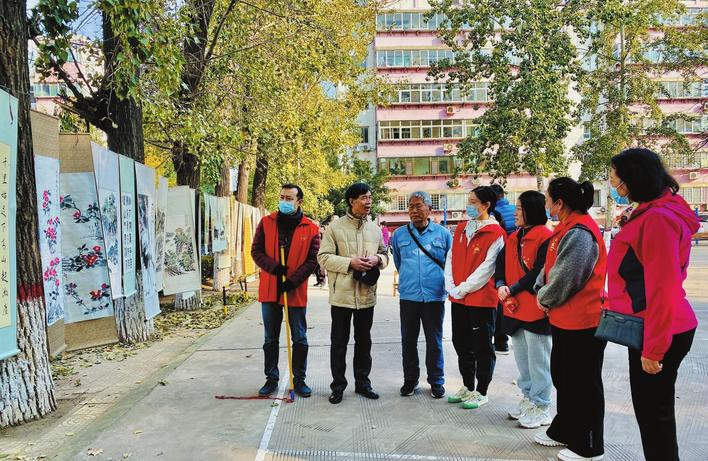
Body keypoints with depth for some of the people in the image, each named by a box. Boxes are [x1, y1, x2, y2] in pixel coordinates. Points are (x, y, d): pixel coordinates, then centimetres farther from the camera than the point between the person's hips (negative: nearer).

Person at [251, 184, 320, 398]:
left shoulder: (311, 229, -3)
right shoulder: (266, 223, 2)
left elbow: (312, 260, -4)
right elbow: (256, 251, 1)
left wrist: (293, 281, -14)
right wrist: (274, 267, -16)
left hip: (296, 290, -1)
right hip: (269, 289, 2)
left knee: (299, 338, 8)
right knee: (270, 339, 12)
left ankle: (299, 380, 22)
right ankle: (271, 378, 26)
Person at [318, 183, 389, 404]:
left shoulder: (375, 229, 9)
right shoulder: (335, 227, -5)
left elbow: (385, 254, 17)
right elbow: (324, 257, -9)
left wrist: (377, 259, -7)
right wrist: (350, 263, -20)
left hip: (366, 294, 4)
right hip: (342, 294, -4)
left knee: (364, 341, 15)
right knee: (339, 342, 6)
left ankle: (362, 382, 29)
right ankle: (338, 385, 19)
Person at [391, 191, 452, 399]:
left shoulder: (443, 234, 1)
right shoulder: (399, 234, 5)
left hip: (435, 296, -1)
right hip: (408, 296, 2)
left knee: (434, 341, 7)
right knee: (408, 340, 9)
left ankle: (436, 381, 21)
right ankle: (410, 379, 23)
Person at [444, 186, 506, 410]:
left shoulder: (495, 233, -10)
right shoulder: (461, 229, 11)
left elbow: (486, 268, -16)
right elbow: (450, 259, 9)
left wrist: (463, 289, -15)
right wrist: (451, 287, -3)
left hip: (482, 299, -7)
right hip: (458, 298, 7)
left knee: (482, 347, 6)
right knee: (461, 343, 16)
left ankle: (481, 392, 20)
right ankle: (467, 387, 32)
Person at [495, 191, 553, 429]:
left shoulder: (545, 237, -13)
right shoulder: (513, 237, 12)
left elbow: (539, 273, -19)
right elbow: (501, 262, 11)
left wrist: (513, 289, -16)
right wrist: (501, 285, -7)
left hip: (536, 309, -8)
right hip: (514, 307, 8)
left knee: (538, 360, 2)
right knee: (522, 358, 18)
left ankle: (540, 408, 14)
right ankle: (528, 398, 33)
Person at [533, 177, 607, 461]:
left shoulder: (579, 233, -22)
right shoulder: (568, 229, 10)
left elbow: (564, 279, -24)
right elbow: (550, 267, 14)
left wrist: (545, 299, -8)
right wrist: (542, 292, 0)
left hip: (582, 322, -10)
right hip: (566, 319, 10)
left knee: (584, 385, 5)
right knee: (562, 376, 20)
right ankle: (564, 432, 36)